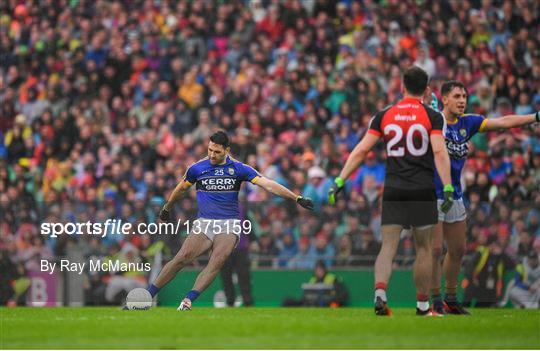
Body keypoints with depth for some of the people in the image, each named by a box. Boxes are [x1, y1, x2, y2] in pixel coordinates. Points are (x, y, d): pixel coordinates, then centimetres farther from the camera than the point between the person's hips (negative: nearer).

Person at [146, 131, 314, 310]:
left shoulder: (238, 168, 3)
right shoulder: (197, 168, 6)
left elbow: (268, 184, -1)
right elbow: (181, 188, 25)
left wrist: (297, 198, -7)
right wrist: (166, 208, 37)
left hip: (229, 223, -1)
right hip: (204, 223, 1)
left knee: (217, 260, -26)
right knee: (183, 257, -19)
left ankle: (188, 300, -34)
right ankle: (148, 294, -15)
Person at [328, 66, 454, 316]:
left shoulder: (385, 115, 6)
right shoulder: (432, 116, -1)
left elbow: (361, 150, 2)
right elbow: (439, 152, -13)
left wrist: (340, 181, 4)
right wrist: (448, 188, -16)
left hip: (393, 192, 2)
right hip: (423, 192, -2)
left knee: (388, 247, 0)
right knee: (423, 248, 10)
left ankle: (380, 291, -24)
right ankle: (422, 305, 15)